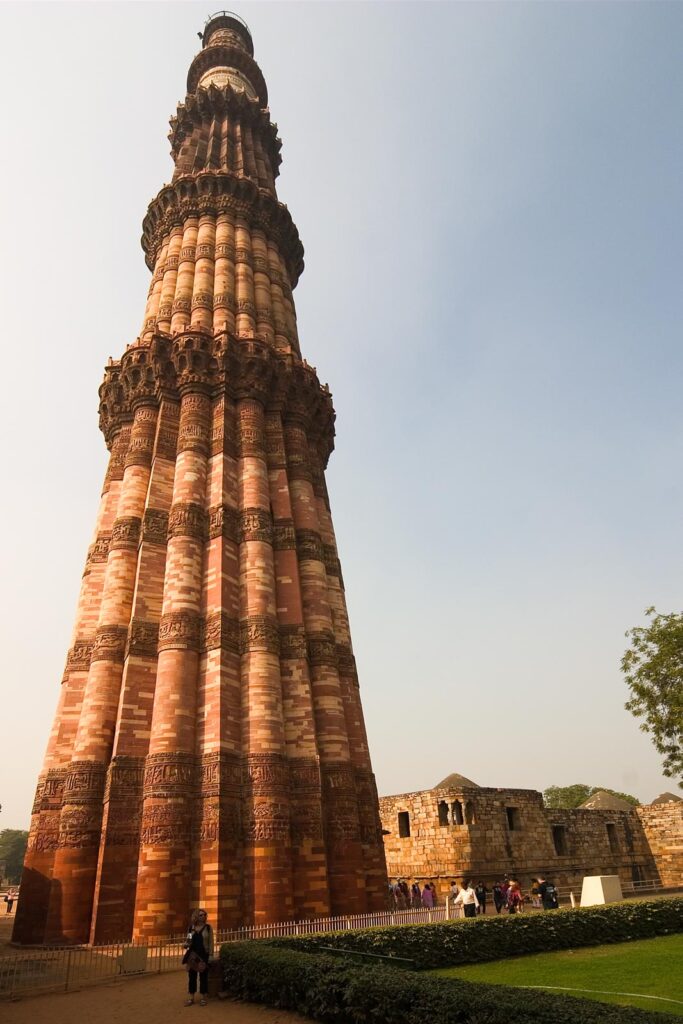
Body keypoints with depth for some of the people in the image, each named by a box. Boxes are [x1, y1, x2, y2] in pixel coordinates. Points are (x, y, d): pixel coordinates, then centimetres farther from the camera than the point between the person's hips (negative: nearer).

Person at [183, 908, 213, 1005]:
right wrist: (186, 944, -8)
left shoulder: (208, 927, -3)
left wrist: (211, 955, -7)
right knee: (192, 975, 8)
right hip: (192, 955, 2)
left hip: (204, 954, -2)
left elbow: (211, 942, -2)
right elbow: (187, 940, 14)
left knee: (203, 976, 3)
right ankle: (191, 997, 20)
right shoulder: (191, 927, 3)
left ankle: (202, 997, 16)